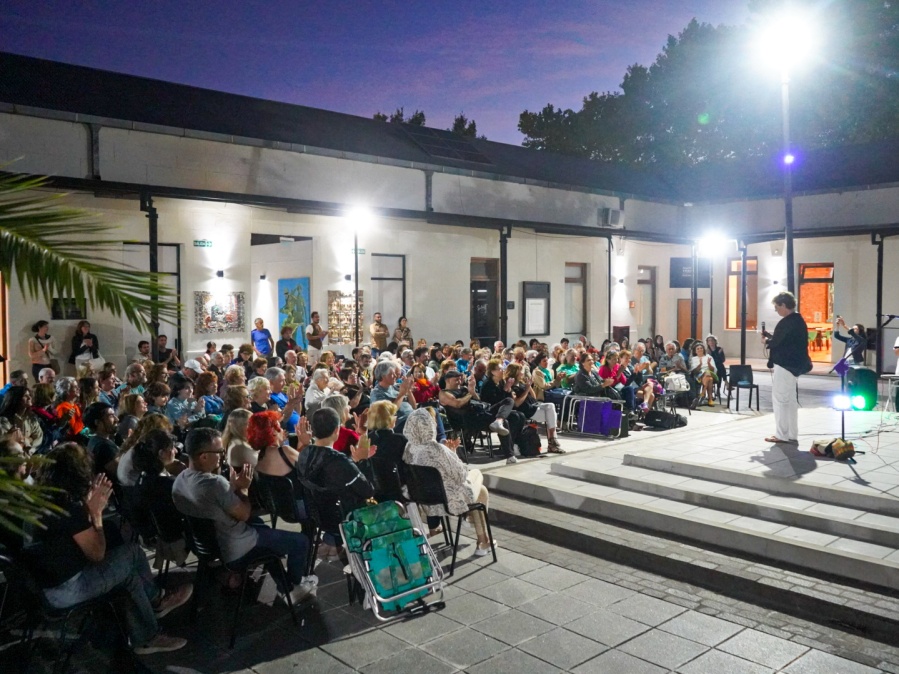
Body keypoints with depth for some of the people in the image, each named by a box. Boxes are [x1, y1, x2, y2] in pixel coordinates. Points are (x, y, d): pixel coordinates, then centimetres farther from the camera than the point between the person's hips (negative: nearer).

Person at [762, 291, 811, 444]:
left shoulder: (787, 322, -19)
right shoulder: (798, 320, 12)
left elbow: (776, 343, -19)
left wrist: (766, 341, 0)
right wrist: (770, 336, 8)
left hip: (784, 365, -10)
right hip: (793, 365, 10)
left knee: (780, 399, -3)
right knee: (790, 400, 14)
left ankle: (782, 435, 1)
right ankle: (791, 434, 20)